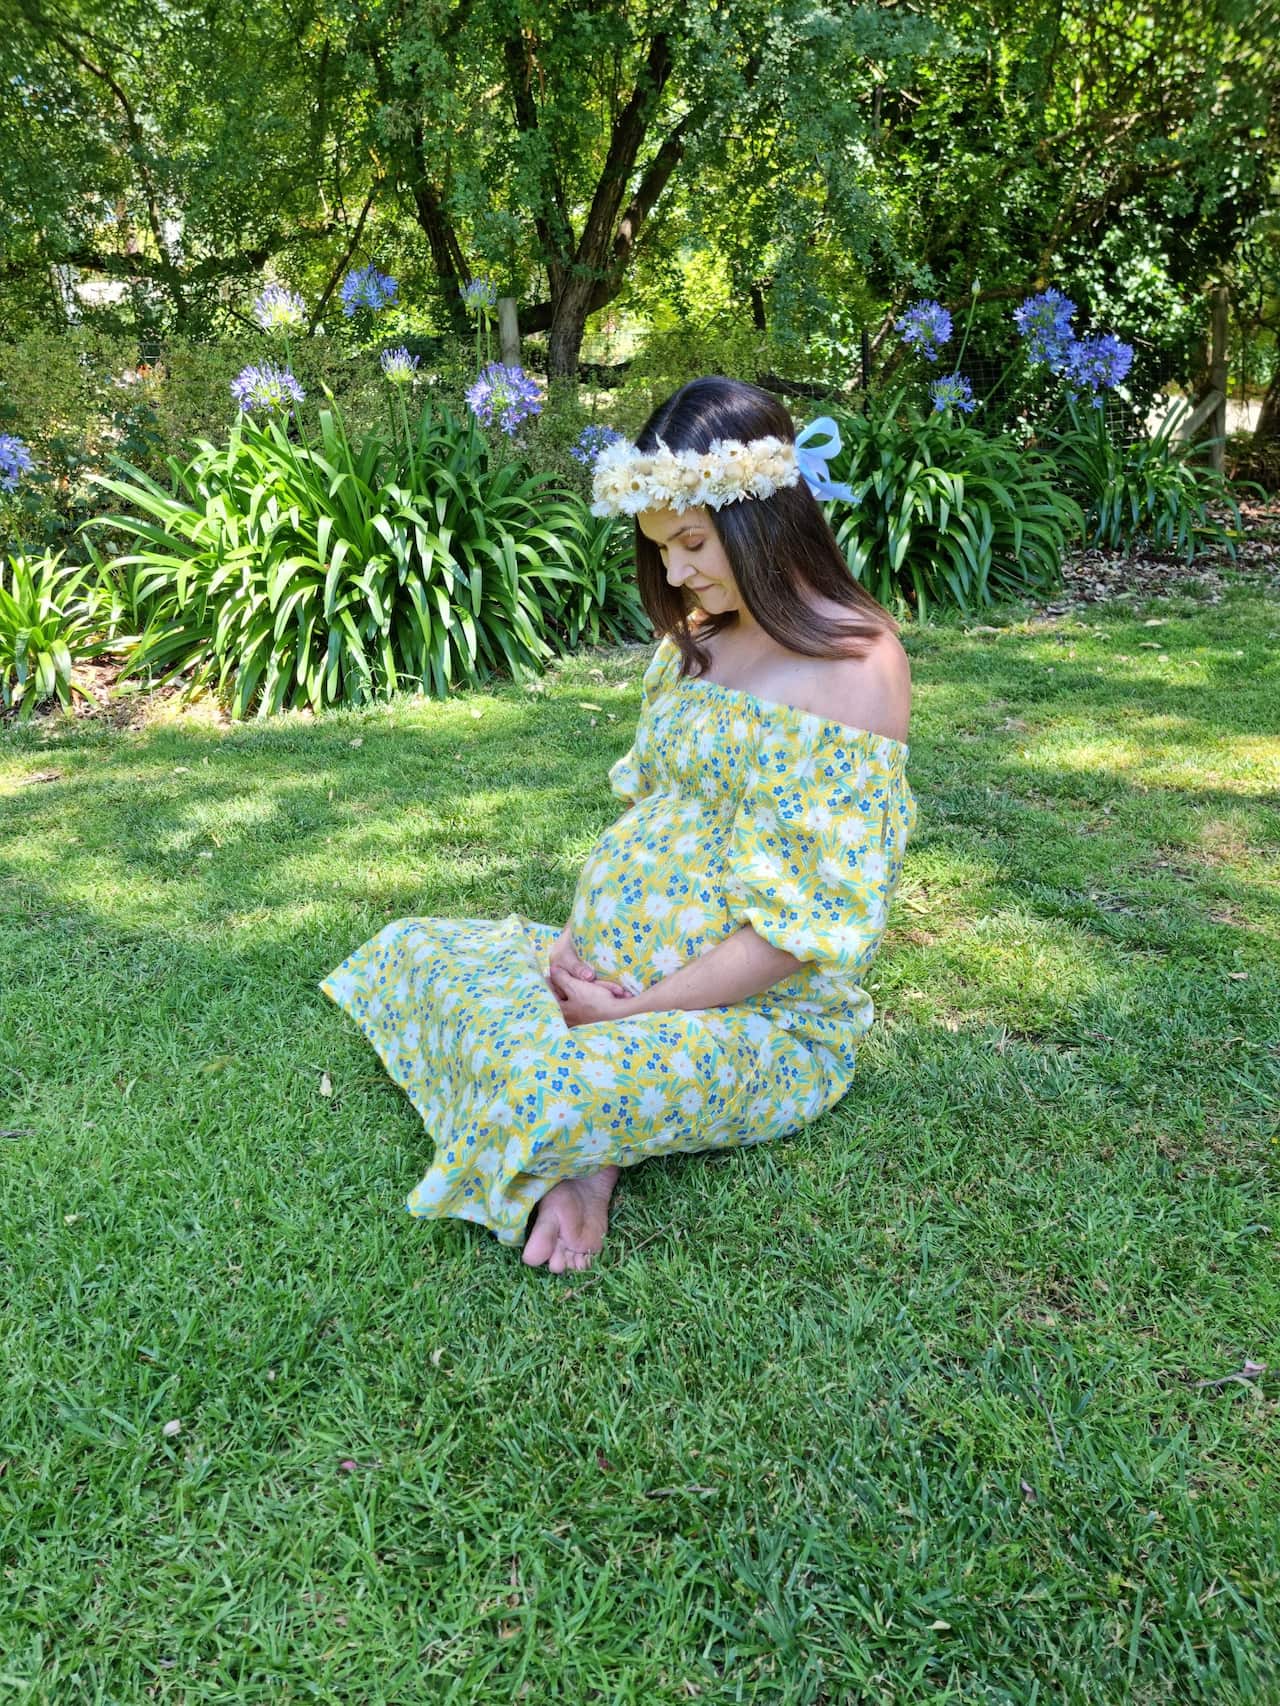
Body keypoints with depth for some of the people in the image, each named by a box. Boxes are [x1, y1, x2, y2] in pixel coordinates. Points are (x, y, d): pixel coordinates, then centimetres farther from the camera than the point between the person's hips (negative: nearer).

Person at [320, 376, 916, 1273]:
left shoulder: (855, 667, -18)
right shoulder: (699, 635, 8)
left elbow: (807, 921, -21)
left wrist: (635, 1007, -18)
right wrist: (582, 939, -2)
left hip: (757, 1016, -9)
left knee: (547, 1087, -36)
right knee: (407, 952, 7)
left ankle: (580, 1150, -2)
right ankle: (579, 1149, -6)